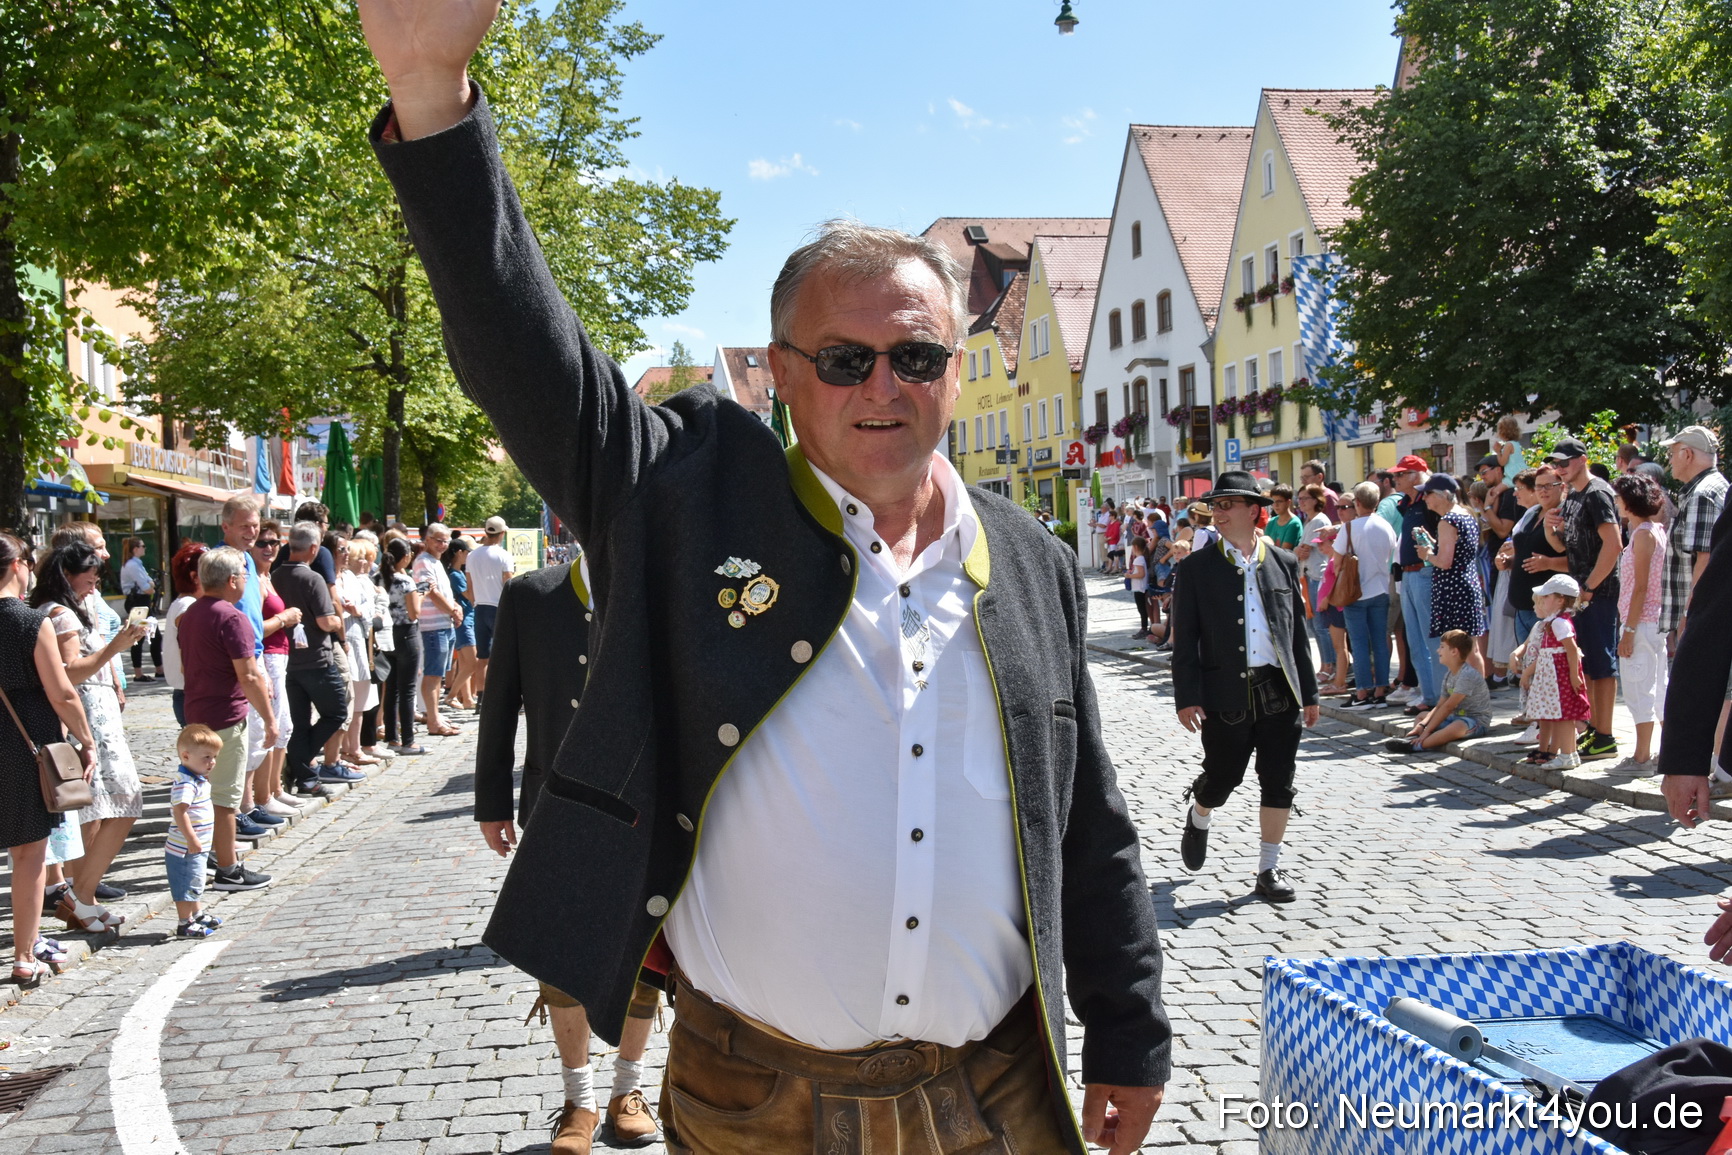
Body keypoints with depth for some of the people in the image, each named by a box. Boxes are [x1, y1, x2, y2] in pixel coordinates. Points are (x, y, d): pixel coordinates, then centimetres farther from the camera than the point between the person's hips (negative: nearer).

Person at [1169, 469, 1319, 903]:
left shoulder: (1284, 563, 8)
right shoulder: (1196, 567, 0)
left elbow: (1298, 632, 11)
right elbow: (1185, 639, -2)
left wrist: (1308, 693, 9)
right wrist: (1186, 698, -9)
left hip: (1279, 692, 2)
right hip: (1226, 694, -2)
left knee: (1278, 785, 4)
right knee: (1222, 778, 4)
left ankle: (1269, 868, 19)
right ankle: (1198, 817, 38)